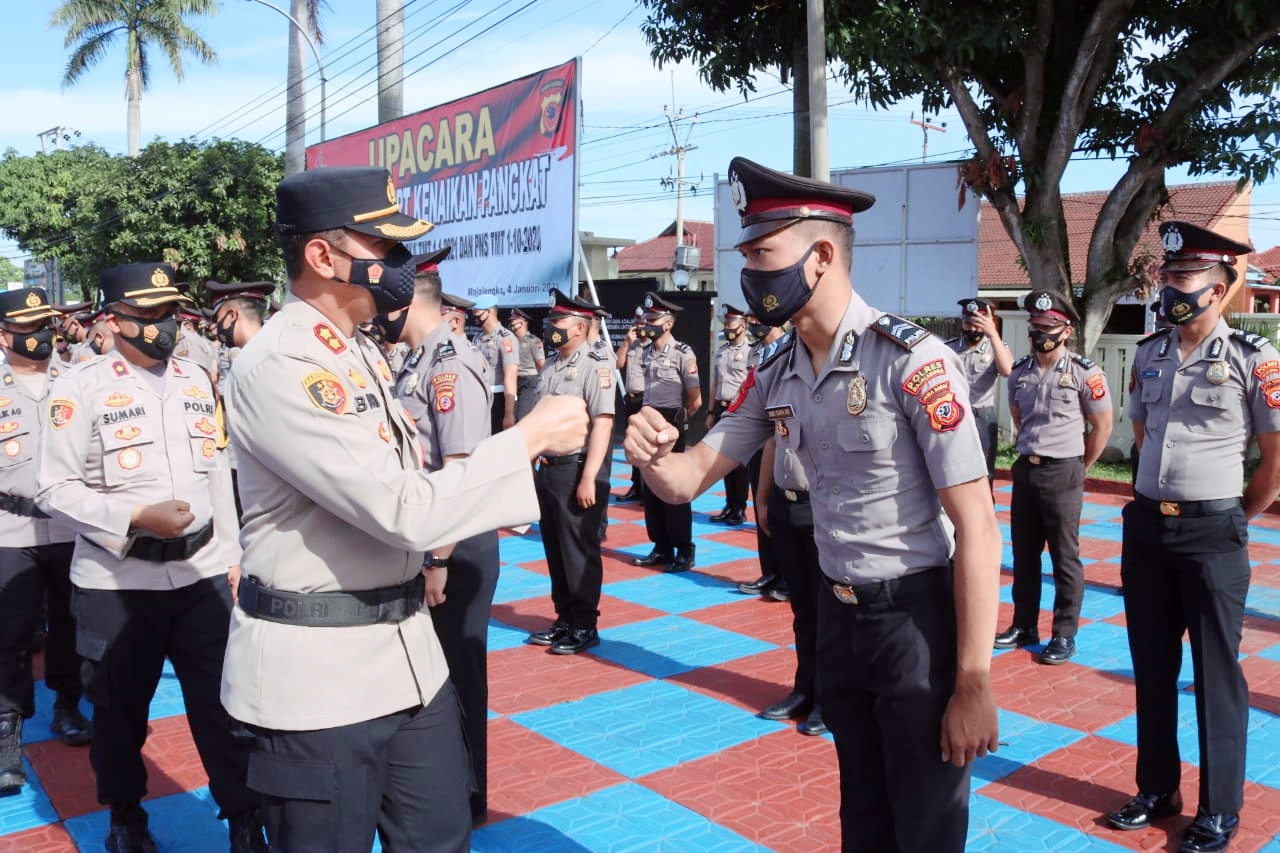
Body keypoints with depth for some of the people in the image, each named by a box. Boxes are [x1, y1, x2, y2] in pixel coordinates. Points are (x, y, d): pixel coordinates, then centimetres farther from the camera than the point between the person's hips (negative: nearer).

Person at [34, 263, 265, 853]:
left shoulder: (196, 379, 6)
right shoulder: (80, 387, -8)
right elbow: (55, 489, -10)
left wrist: (231, 556, 13)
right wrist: (137, 517, -22)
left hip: (201, 573, 3)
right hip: (116, 581, -3)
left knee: (222, 705, 7)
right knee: (120, 710, 15)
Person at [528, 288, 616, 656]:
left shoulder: (595, 365, -12)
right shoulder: (552, 364, 12)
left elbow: (602, 423, -19)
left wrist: (589, 478, -22)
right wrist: (532, 464, 17)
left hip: (577, 469, -8)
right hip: (548, 467, 8)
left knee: (579, 550, 2)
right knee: (555, 549, 14)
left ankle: (584, 626, 15)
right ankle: (565, 619, 27)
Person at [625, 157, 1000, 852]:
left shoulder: (909, 358, -20)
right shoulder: (776, 376, 1)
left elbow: (977, 527, -20)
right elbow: (688, 480, 3)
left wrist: (974, 683, -20)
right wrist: (653, 458, -22)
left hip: (919, 616, -6)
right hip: (838, 613, 6)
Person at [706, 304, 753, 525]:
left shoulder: (751, 351, -8)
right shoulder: (721, 351, 14)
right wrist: (712, 411, 18)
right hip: (721, 408, 7)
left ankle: (740, 509, 9)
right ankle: (729, 506, 21)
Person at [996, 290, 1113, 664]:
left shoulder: (1084, 373, -8)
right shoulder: (1019, 372, 7)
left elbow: (1102, 426, -2)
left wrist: (1077, 468, 3)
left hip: (1062, 473, -5)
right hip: (1025, 469, 6)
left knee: (1065, 557, 2)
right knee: (1024, 554, 13)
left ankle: (1065, 634, 11)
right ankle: (1024, 626, 24)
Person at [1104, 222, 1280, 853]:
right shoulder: (1149, 354, 7)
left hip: (1212, 534, -5)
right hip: (1145, 524, 6)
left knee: (1215, 671, 5)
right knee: (1152, 666, 14)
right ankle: (1157, 789, 29)